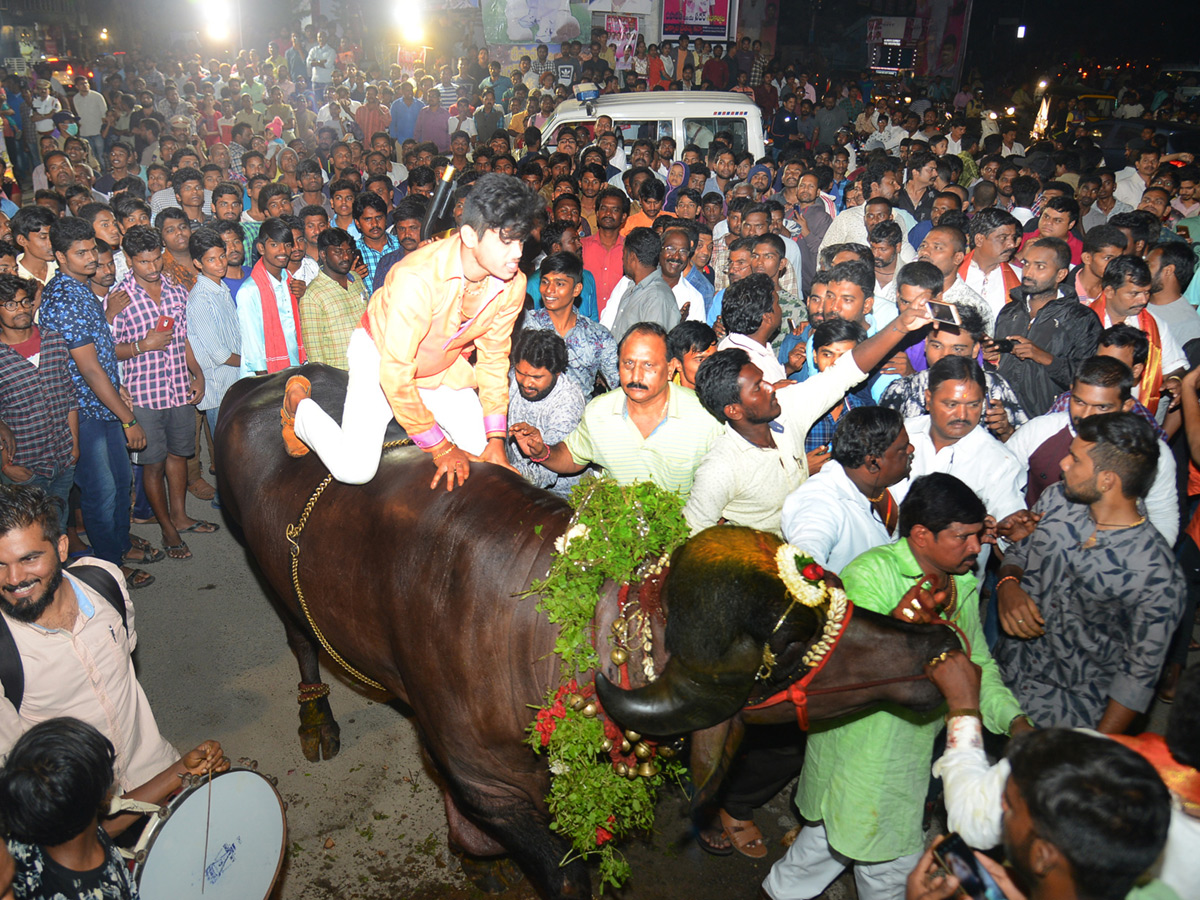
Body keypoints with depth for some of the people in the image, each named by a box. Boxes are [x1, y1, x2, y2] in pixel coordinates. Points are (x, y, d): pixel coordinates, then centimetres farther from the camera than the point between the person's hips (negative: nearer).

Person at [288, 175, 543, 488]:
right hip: (381, 354, -5)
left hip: (444, 364, 6)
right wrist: (440, 448, -28)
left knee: (484, 452, -3)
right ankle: (298, 403, 13)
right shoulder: (418, 277, -38)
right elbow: (395, 372, -33)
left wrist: (496, 440, -12)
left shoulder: (513, 283, -20)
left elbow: (493, 357, -7)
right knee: (354, 469, -16)